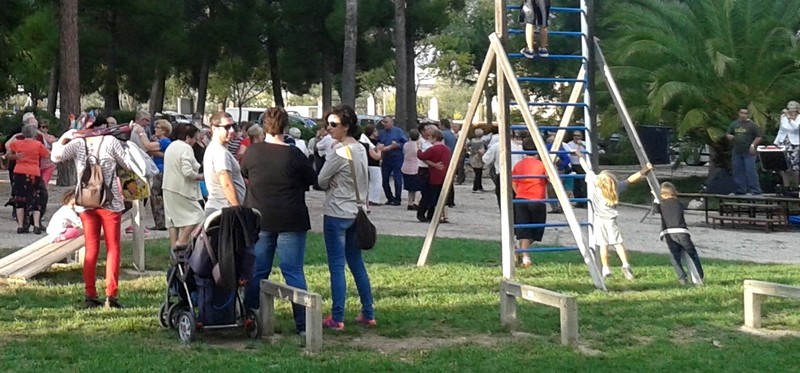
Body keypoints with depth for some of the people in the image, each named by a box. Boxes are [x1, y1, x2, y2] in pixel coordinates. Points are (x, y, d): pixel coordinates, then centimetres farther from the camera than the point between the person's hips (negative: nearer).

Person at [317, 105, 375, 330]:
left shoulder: (339, 152, -18)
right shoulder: (361, 150, 8)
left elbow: (321, 181, -10)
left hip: (336, 214, -8)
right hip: (355, 212, 8)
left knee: (337, 267, -3)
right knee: (357, 264, 15)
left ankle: (337, 318, 0)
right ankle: (368, 314, 18)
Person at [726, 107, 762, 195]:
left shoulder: (752, 125, -4)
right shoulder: (734, 124, 11)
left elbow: (759, 137, -3)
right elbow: (728, 134, 20)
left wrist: (753, 145, -14)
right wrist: (729, 136, -2)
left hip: (749, 152, -6)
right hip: (737, 152, 6)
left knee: (751, 172, -9)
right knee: (738, 172, 10)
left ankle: (755, 191, -5)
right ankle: (740, 190, 21)